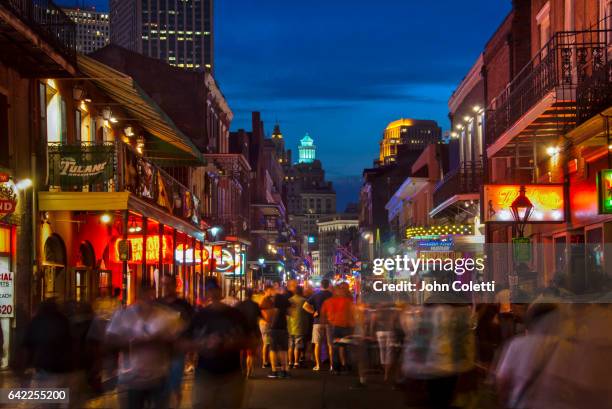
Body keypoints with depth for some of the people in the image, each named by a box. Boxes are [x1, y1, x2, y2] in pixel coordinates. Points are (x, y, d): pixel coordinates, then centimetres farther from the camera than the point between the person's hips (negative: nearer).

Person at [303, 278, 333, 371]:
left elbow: (305, 306, -9)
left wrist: (313, 312, -4)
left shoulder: (315, 295, -2)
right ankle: (332, 364, 6)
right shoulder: (332, 295, -3)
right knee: (330, 344, 7)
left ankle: (318, 365, 1)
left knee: (317, 344, 4)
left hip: (318, 321, 0)